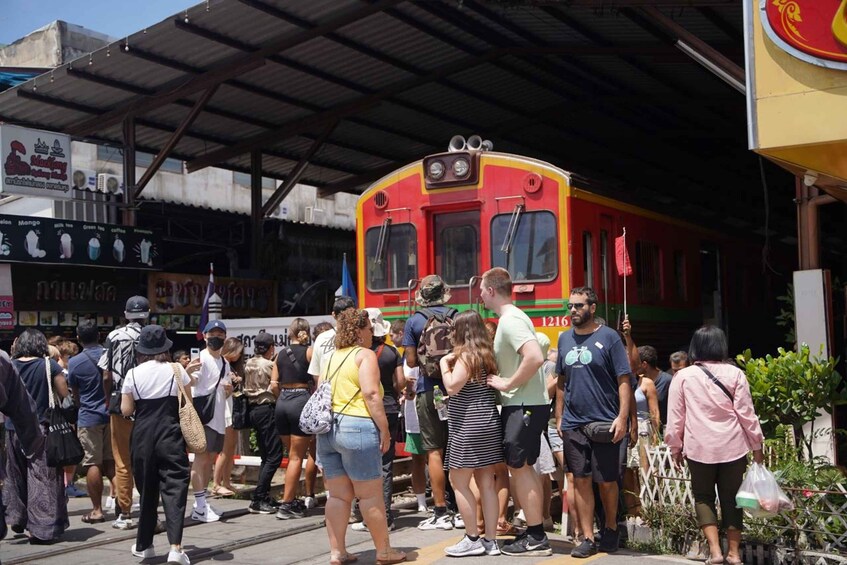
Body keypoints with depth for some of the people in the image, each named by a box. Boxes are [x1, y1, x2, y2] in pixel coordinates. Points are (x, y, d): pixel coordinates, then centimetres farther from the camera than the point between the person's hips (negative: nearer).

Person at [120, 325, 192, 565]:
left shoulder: (132, 374, 0)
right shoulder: (176, 369, -2)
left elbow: (126, 410, 0)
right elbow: (188, 404, 2)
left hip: (143, 435, 2)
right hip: (171, 434, -2)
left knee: (147, 489, 14)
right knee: (174, 488, -3)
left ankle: (144, 546, 24)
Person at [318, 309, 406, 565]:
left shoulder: (332, 357, 18)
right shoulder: (365, 355, -4)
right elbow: (371, 394, -15)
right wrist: (384, 429, -13)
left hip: (327, 428, 7)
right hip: (357, 428, -7)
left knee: (338, 495, 11)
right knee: (371, 495, 2)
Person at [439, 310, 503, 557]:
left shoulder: (466, 355, -13)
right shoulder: (487, 353, 11)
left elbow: (452, 387, -21)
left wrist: (445, 363, -6)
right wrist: (453, 362, 13)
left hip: (468, 428, -8)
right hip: (488, 426, 8)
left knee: (459, 482, 1)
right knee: (486, 483, 9)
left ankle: (473, 539, 3)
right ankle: (490, 540, 12)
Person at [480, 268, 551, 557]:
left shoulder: (510, 320, -18)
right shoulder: (512, 317, 14)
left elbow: (535, 357, -31)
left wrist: (507, 384, -22)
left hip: (524, 406, -10)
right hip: (525, 405, 10)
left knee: (518, 467, -3)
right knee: (524, 467, 15)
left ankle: (536, 539, 4)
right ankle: (536, 531, 24)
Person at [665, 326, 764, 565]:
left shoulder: (683, 376, -2)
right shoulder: (734, 373, -2)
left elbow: (675, 417, 1)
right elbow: (746, 413, 0)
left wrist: (676, 447, 12)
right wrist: (757, 446, 9)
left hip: (699, 447, -1)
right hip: (733, 446, 1)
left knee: (703, 496, 12)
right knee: (731, 497, 11)